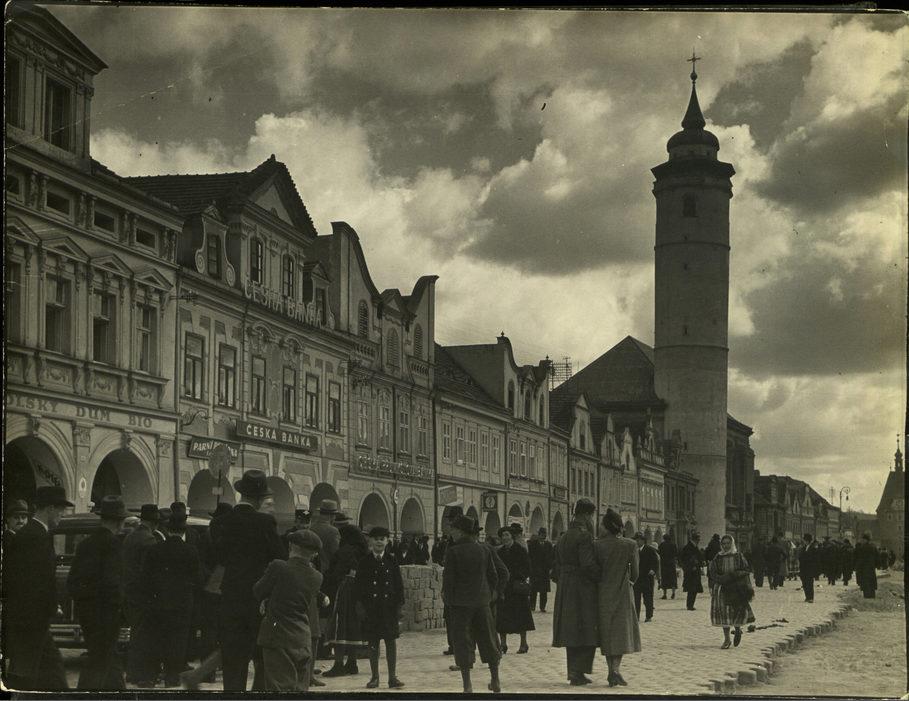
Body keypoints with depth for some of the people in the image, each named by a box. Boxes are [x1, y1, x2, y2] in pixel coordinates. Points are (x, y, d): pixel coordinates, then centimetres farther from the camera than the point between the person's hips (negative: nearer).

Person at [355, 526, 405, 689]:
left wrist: (399, 604, 0)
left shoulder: (392, 560, 5)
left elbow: (399, 584, 6)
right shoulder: (364, 561, 3)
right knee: (372, 642, 4)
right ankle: (374, 677, 12)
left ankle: (392, 677, 5)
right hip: (371, 607, 0)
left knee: (391, 641, 0)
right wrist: (360, 604, -5)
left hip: (389, 606, 0)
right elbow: (358, 584, 3)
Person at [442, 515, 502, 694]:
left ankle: (467, 684, 0)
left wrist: (447, 597, 2)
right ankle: (495, 680, 23)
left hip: (460, 602, -4)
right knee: (487, 639, 15)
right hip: (482, 601, 4)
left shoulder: (453, 552, -12)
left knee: (462, 641, 2)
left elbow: (448, 578, -13)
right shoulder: (484, 550, 2)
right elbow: (493, 576, 5)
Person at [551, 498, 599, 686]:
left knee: (571, 632, 14)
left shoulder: (564, 537, 12)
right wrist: (601, 578, -10)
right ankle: (578, 672, -9)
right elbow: (588, 564, -22)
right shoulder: (584, 535, -15)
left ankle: (574, 672, 19)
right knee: (586, 631, -3)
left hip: (565, 591, 8)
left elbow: (557, 565, 16)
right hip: (583, 589, -8)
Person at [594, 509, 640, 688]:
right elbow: (634, 573, -2)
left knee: (607, 632, 12)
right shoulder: (630, 545, -7)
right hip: (623, 592, -1)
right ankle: (616, 668, -13)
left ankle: (611, 670, 15)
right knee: (622, 631, 5)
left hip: (604, 591, 1)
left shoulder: (598, 545, -8)